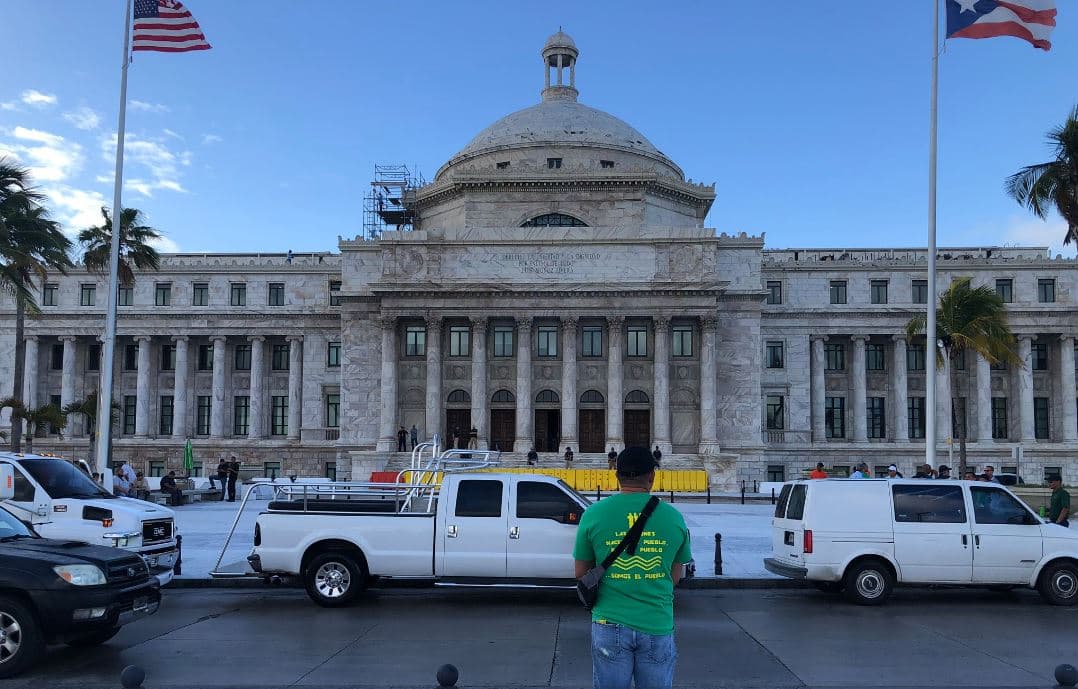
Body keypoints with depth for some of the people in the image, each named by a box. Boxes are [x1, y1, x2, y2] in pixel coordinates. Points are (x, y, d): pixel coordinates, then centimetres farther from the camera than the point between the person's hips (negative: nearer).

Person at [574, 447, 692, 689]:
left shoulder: (594, 514, -4)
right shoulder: (673, 517, -1)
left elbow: (581, 574, 4)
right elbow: (676, 576, 8)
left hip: (611, 624, 0)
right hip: (658, 624, 1)